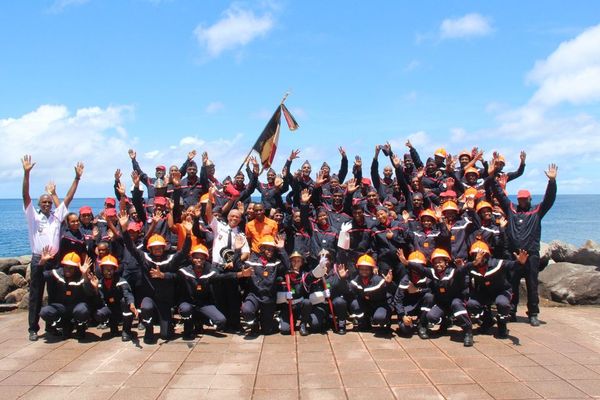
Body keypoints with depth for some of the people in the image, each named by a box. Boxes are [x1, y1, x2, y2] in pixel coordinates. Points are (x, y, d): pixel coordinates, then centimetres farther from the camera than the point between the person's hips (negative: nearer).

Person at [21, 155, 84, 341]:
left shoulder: (57, 215, 9)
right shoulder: (33, 216, 2)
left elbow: (69, 198, 7)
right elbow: (26, 196, -9)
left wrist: (77, 178, 2)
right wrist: (26, 173, -19)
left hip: (55, 259, 3)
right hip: (38, 260, -3)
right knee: (36, 295, 3)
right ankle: (33, 329, 11)